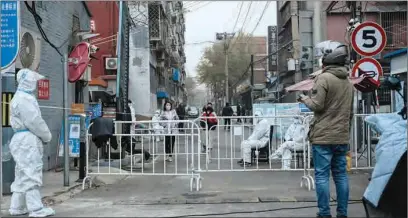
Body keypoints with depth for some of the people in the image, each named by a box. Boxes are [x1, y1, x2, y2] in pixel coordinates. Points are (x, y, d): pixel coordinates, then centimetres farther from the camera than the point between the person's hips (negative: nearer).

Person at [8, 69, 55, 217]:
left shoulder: (25, 98, 19)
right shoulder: (23, 99, -15)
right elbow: (34, 121, -19)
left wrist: (43, 136, 9)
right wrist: (47, 136, -7)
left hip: (25, 140, 11)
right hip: (27, 140, -11)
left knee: (23, 175, 14)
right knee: (32, 174, -8)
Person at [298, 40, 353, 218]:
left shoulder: (324, 78, -10)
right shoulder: (347, 82, 15)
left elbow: (317, 105, -15)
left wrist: (305, 99, 4)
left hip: (323, 136, -7)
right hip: (342, 137, 7)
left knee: (322, 175, -2)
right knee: (341, 175, 10)